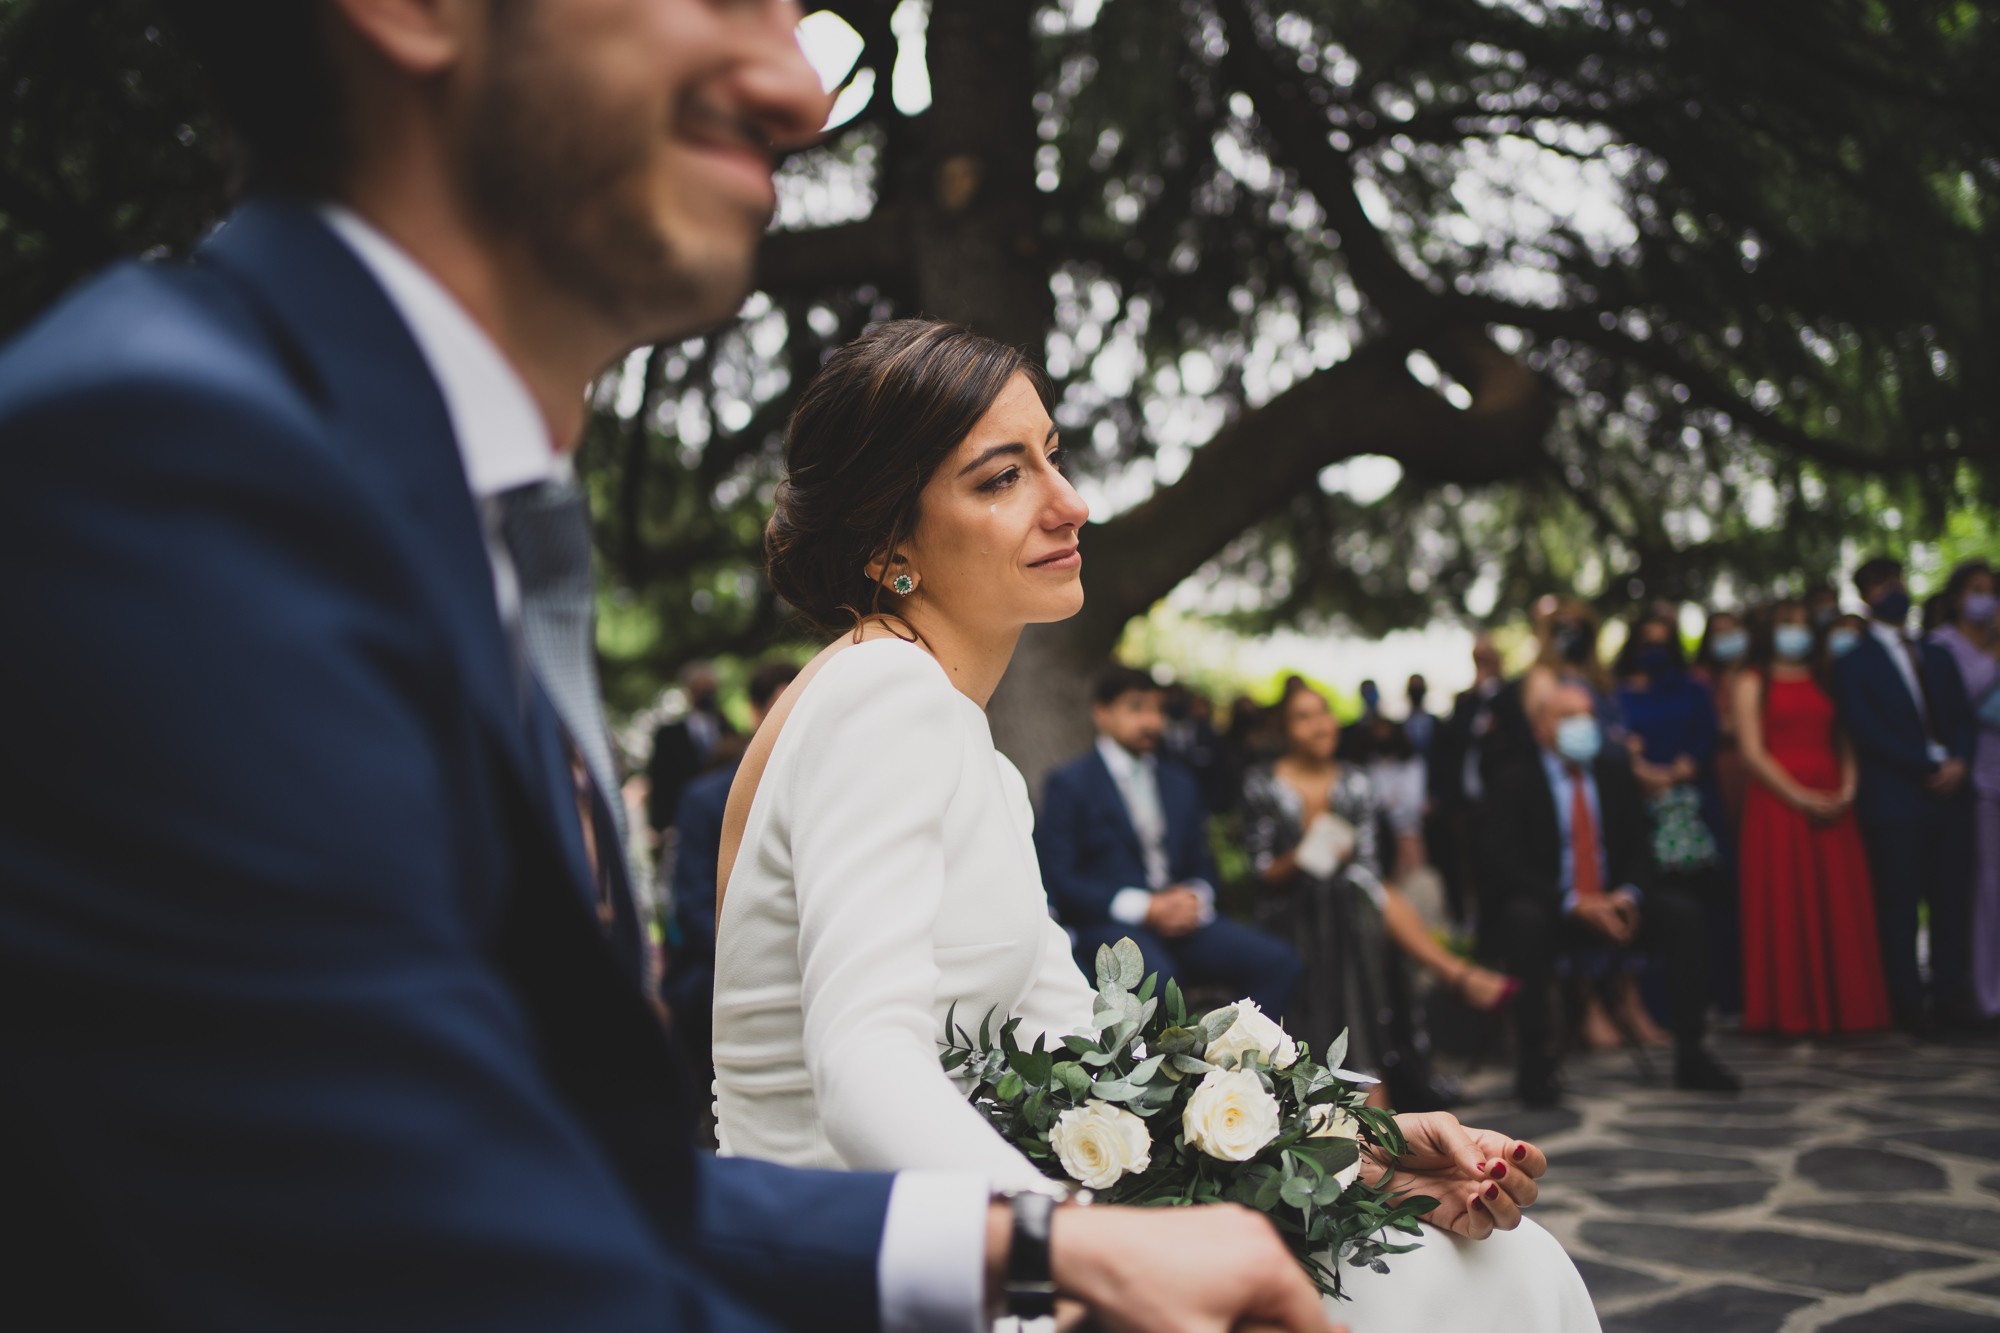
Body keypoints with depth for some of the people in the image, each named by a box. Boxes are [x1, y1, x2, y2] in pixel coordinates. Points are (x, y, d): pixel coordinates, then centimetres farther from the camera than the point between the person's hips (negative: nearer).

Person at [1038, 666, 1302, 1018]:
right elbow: (1057, 878, -7)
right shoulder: (1070, 783, 2)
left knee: (1278, 960, -17)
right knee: (1156, 974, -38)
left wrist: (1196, 896, -4)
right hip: (1107, 923, -5)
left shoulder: (1179, 781, 22)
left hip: (1180, 918, 6)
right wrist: (1144, 908, -15)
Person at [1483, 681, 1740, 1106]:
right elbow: (1506, 863, -14)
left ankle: (1690, 1055, -13)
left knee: (1682, 912, -20)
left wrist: (1628, 894, -15)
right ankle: (1534, 1062, -29)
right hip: (1548, 908, -4)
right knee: (1526, 920, -38)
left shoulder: (1614, 773, 10)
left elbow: (1638, 847, 8)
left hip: (1613, 905, 5)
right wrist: (1573, 903, -25)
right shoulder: (1514, 783, -5)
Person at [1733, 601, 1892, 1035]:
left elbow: (1844, 742, 12)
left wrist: (1847, 789, -6)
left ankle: (1843, 1006, 8)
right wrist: (1799, 796, -13)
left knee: (1841, 907, 1)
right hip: (1777, 804, -4)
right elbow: (1753, 752, -5)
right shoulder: (1753, 682, 4)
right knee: (1785, 907, -5)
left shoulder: (1823, 680, 18)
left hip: (1832, 807, 4)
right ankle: (1790, 1010, 0)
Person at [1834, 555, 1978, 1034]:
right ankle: (1909, 1003, 1)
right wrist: (1931, 765, -12)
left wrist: (1958, 760, -5)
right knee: (1899, 904, -4)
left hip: (1949, 796, 5)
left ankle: (1950, 996, 9)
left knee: (1952, 900, 2)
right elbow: (1867, 731, -7)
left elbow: (1963, 719, 16)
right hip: (1894, 801, -5)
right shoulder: (1854, 664, 3)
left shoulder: (1938, 657, 21)